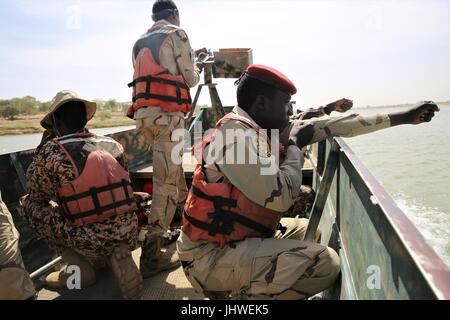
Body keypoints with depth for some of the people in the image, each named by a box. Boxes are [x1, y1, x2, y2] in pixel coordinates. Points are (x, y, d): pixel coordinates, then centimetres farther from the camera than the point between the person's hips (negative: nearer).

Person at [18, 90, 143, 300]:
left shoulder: (52, 151, -10)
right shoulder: (113, 145, 5)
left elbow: (36, 194, 7)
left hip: (90, 242, -5)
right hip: (129, 235, 5)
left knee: (28, 204, 9)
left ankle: (80, 268, 7)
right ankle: (118, 255, 6)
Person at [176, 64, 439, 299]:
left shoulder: (262, 128, 7)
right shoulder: (235, 132, -19)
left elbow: (330, 126, 8)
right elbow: (281, 197, -25)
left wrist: (401, 118, 13)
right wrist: (295, 145, -9)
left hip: (238, 236, 9)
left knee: (309, 230, 23)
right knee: (326, 263, -18)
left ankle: (244, 285, 13)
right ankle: (239, 292, -2)